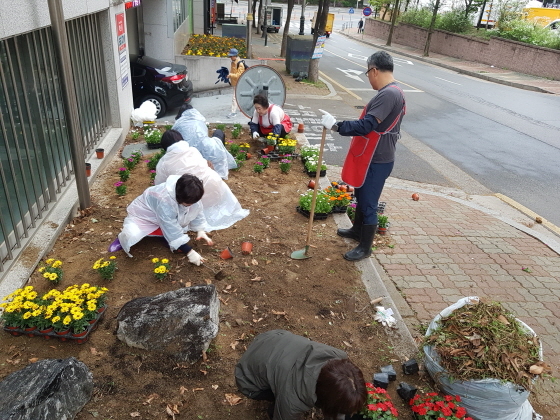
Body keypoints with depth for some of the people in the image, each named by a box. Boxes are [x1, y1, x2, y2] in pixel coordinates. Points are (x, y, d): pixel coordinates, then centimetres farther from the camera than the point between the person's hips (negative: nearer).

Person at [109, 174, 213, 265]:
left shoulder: (190, 196, -22)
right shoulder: (165, 200, -43)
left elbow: (197, 211, -4)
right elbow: (172, 231, -41)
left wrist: (201, 231, -19)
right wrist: (189, 252, -39)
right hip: (143, 215, -7)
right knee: (131, 237, -32)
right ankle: (124, 237, 4)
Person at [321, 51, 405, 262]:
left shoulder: (388, 94, -24)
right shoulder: (392, 92, 10)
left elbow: (366, 126, -31)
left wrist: (336, 125, -27)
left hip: (377, 160, -10)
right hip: (371, 157, 10)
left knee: (368, 203, 2)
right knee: (361, 196, 24)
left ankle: (365, 247, 17)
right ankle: (357, 230, 44)